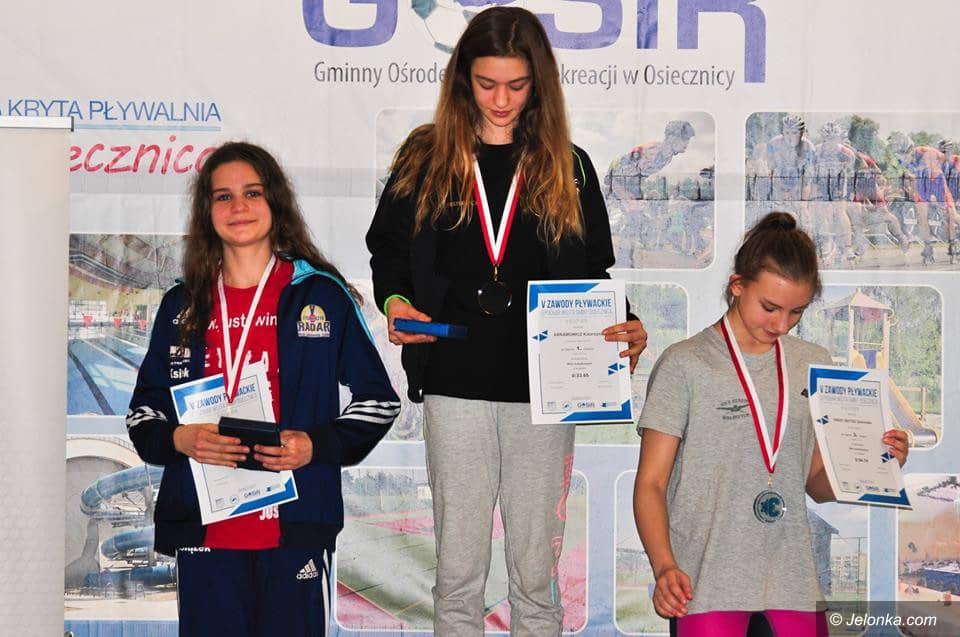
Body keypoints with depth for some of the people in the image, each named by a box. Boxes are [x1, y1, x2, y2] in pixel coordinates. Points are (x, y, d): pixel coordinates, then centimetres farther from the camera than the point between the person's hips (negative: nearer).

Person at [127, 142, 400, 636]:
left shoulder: (323, 296, 5)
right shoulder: (182, 307, 12)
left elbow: (377, 400, 6)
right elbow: (144, 412, 15)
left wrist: (317, 446, -10)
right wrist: (178, 438, -7)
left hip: (297, 527, -2)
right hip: (202, 532, 2)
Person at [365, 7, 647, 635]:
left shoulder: (568, 167, 8)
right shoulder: (425, 158, 6)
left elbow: (593, 275, 10)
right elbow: (388, 248, 11)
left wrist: (623, 329, -10)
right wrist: (395, 302, -10)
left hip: (544, 390, 1)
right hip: (456, 388, 0)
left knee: (537, 572, 6)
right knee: (459, 572, 5)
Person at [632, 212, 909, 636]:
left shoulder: (814, 364, 12)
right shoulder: (685, 365, -2)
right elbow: (650, 483, -3)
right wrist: (664, 567, -19)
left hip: (792, 580, 4)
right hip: (709, 579, -4)